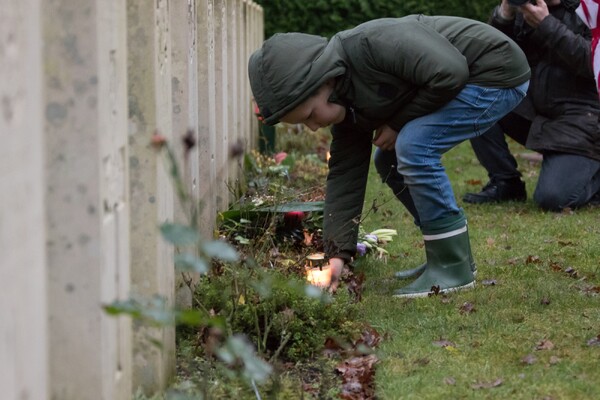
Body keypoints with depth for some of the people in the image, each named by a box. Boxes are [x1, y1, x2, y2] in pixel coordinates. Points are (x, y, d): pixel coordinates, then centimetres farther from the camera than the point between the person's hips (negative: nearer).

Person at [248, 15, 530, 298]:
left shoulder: (371, 44, -29)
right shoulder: (348, 105, -1)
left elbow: (450, 72, -32)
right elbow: (344, 176, 1)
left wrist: (398, 123, -18)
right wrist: (337, 254, -6)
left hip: (497, 72, -9)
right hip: (469, 81, 9)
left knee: (412, 147, -21)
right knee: (390, 160, 8)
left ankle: (453, 268, -11)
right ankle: (452, 255, 17)